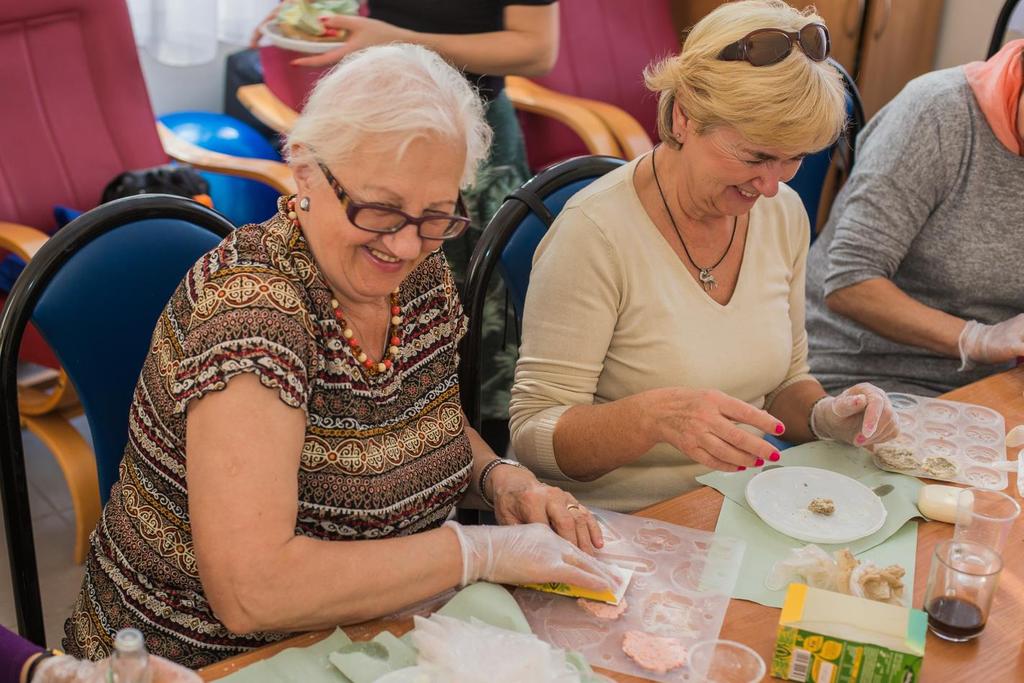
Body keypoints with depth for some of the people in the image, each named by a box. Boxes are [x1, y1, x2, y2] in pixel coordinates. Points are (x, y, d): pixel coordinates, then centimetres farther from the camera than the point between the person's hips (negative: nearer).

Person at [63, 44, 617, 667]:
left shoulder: (423, 272, -3)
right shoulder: (251, 307, -24)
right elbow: (250, 589, -30)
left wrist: (501, 477, -5)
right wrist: (483, 550, -24)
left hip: (373, 641, 7)